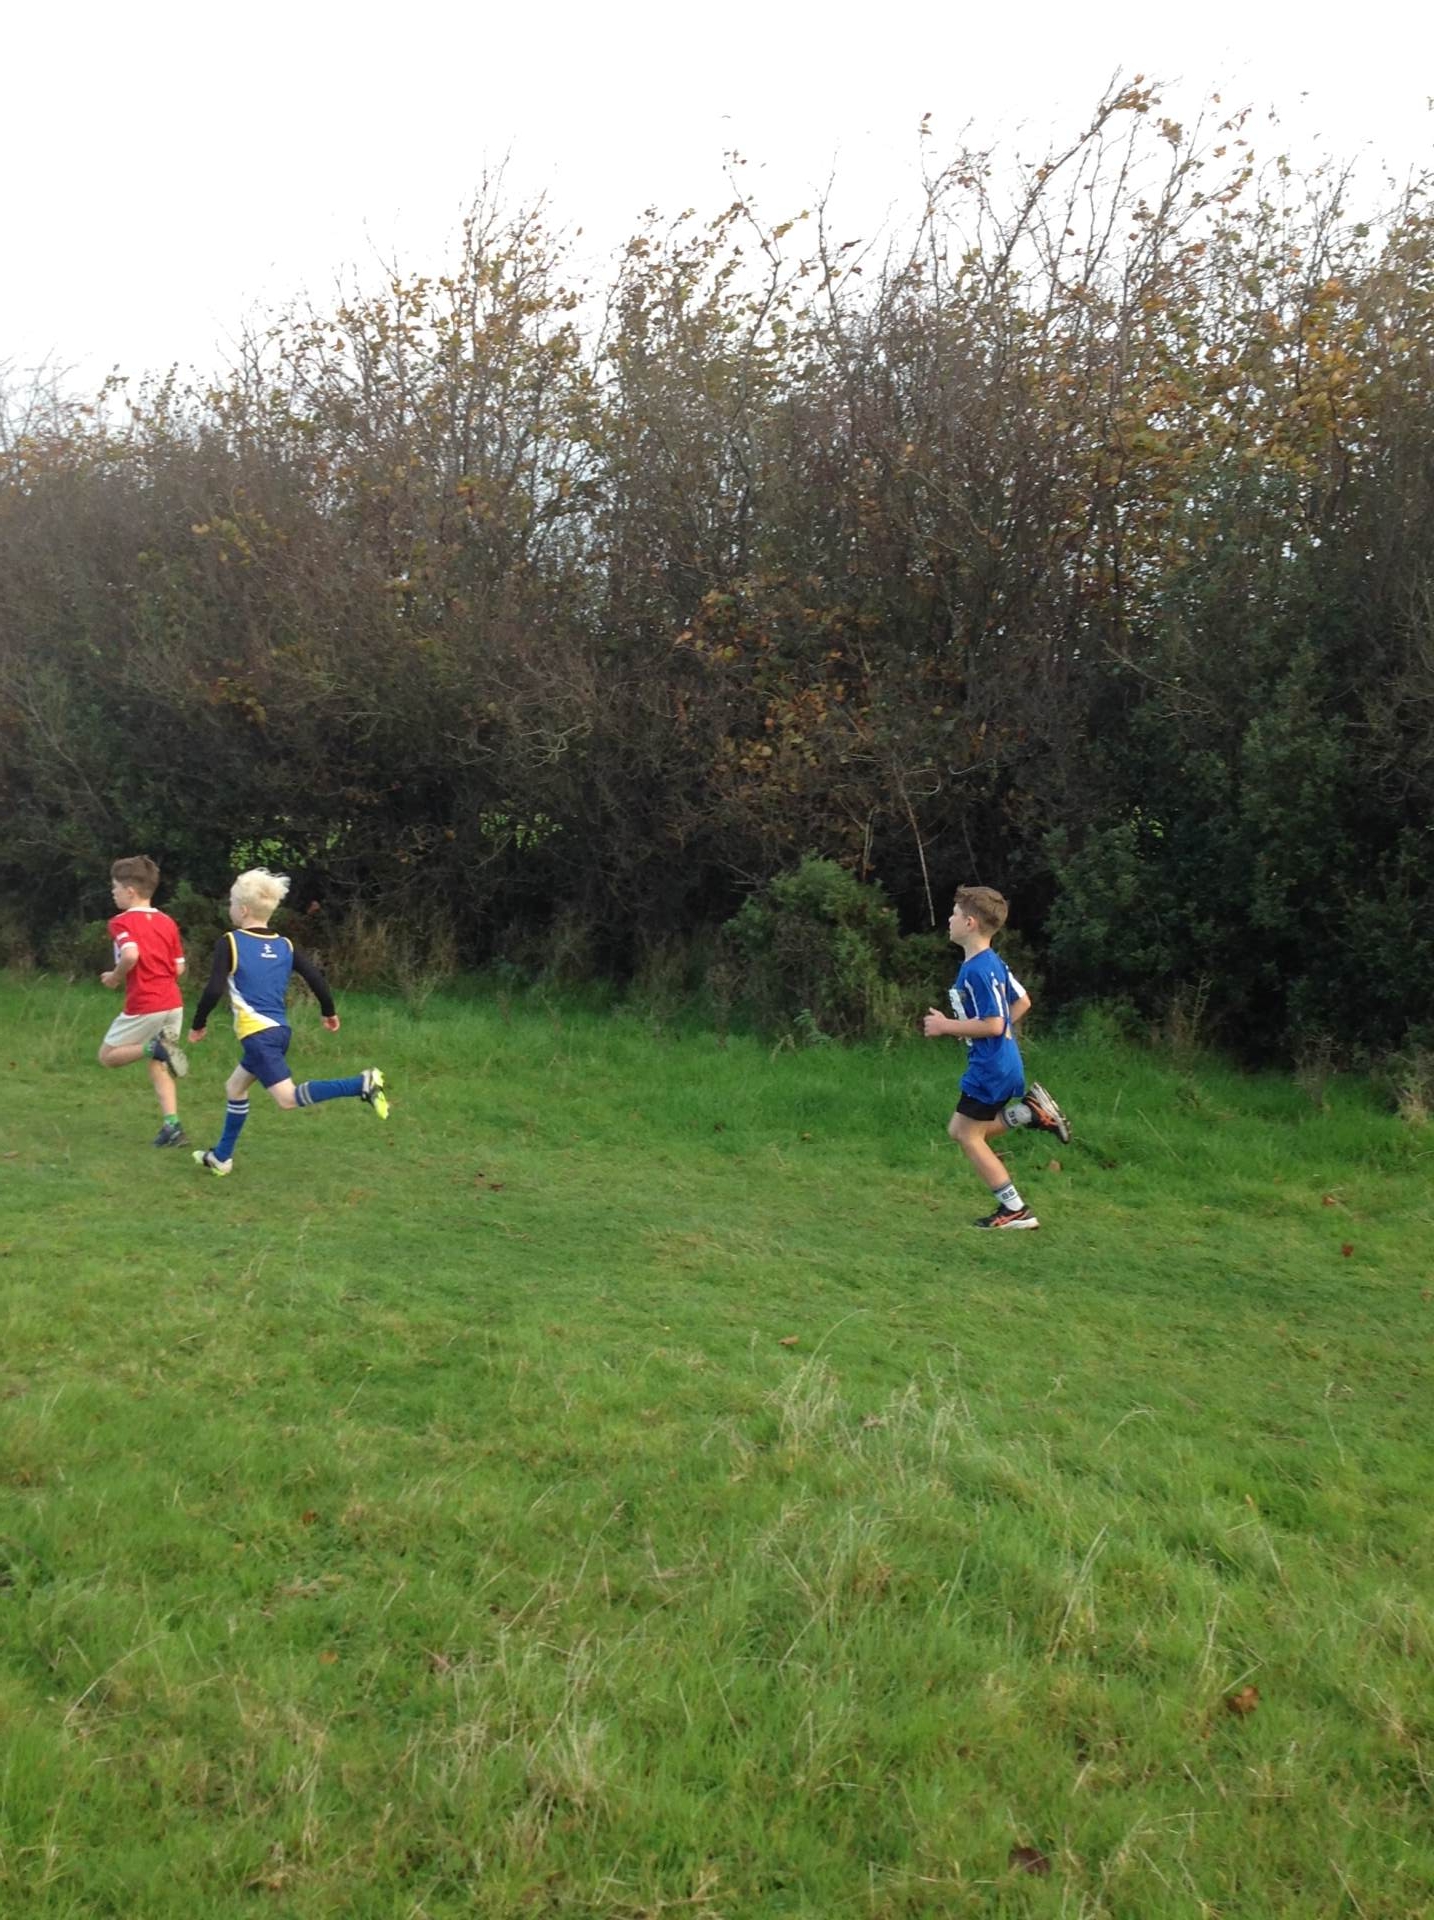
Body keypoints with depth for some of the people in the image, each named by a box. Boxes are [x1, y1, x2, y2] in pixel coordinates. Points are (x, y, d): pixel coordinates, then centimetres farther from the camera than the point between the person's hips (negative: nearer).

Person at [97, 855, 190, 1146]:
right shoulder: (167, 922, 12)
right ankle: (172, 1125, 3)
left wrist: (115, 977, -7)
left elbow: (130, 955, -25)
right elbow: (179, 968, 11)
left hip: (144, 1006, -6)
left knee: (108, 1056, 12)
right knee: (158, 1066, 16)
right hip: (173, 1002, 6)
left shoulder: (122, 922, -6)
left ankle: (154, 1047, -15)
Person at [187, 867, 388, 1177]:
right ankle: (221, 1157, 29)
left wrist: (198, 1024, 3)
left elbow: (214, 990, -12)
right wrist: (329, 1012, 22)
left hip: (257, 1034, -8)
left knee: (288, 1097, -13)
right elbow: (315, 977, 7)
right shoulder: (284, 945, 10)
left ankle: (361, 1084, -30)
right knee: (235, 1087, 23)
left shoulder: (230, 943, -5)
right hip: (280, 1031, 8)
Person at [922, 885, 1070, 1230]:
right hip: (1002, 1062, 10)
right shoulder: (993, 962, 9)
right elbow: (1022, 1002, 18)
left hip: (990, 1069, -10)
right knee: (960, 1131, 15)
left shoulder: (977, 970, -22)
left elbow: (992, 1024, -25)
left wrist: (945, 1026, -17)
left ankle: (1015, 1211, 6)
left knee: (968, 1136, 1)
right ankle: (1032, 1110, 8)